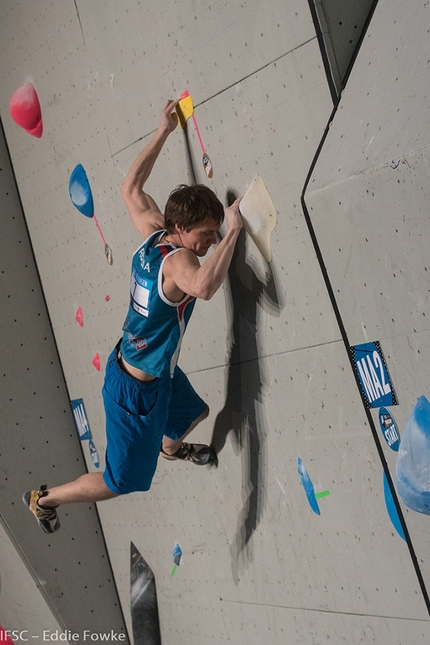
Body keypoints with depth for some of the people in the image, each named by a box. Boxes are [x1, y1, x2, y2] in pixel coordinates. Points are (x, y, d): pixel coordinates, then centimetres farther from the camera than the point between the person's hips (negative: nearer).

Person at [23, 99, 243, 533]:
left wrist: (163, 132, 12)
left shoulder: (153, 234, -7)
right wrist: (233, 232, -45)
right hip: (136, 390, -9)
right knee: (120, 482, 10)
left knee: (195, 412, 35)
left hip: (159, 374, 9)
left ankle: (170, 447, 67)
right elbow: (204, 286, -55)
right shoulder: (176, 259, -31)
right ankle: (44, 499, 29)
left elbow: (130, 187, 9)